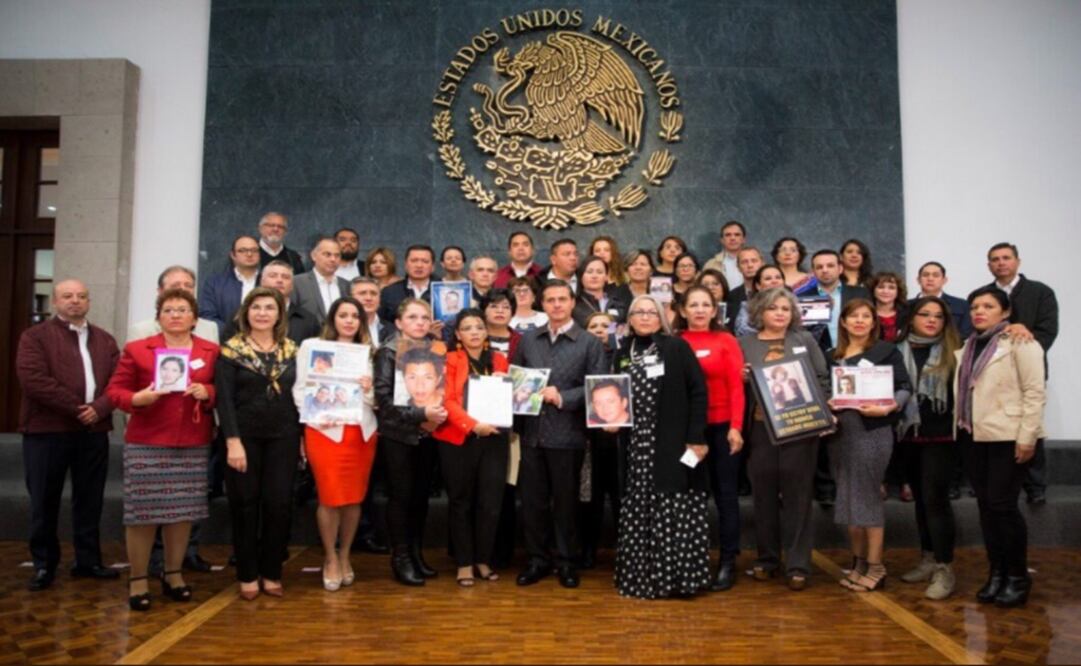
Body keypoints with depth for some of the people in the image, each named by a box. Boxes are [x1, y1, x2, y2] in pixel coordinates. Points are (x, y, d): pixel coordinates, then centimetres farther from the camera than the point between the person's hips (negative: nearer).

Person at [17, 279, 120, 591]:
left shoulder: (105, 340, 13)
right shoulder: (35, 336, 0)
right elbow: (32, 379, -13)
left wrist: (99, 407, -15)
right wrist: (75, 407, -16)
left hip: (94, 431, 4)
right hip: (47, 431, -3)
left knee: (90, 500, 10)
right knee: (44, 502, 6)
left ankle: (88, 560, 20)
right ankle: (44, 565, 17)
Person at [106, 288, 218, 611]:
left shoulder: (211, 351, 7)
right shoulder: (136, 349, 3)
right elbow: (114, 391, 2)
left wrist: (207, 392, -11)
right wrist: (138, 398, -17)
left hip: (193, 445, 2)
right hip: (146, 444, -2)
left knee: (183, 511, 8)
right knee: (142, 512, 0)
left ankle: (173, 574, 23)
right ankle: (137, 580, 13)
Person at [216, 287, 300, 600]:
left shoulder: (292, 351, 7)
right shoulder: (231, 349, -3)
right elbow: (224, 399, -9)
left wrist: (303, 437, 5)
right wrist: (233, 442, -16)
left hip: (283, 437, 2)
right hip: (244, 436, -2)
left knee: (278, 504, 3)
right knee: (245, 505, 5)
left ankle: (271, 572, 18)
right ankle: (247, 575, 19)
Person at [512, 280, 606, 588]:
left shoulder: (589, 343, 0)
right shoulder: (528, 339, 11)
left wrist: (562, 397, -16)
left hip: (567, 435, -3)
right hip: (532, 432, 3)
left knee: (566, 501, 8)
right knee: (532, 500, 9)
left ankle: (567, 561, 23)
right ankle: (538, 559, 24)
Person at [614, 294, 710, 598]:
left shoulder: (677, 347, -1)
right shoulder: (623, 354, 12)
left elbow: (698, 391, -6)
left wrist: (697, 437, -12)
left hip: (673, 444, -4)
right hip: (637, 447, 4)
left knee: (676, 514, -3)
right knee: (639, 513, 6)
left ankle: (677, 575, 8)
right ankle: (640, 576, 16)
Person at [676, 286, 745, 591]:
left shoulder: (726, 340, -1)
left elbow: (736, 387, -4)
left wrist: (736, 427, -12)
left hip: (722, 426, -1)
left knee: (725, 493, 6)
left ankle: (728, 563, 15)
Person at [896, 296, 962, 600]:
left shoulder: (952, 352, -1)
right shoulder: (898, 351, 6)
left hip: (941, 436, -3)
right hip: (909, 434, 3)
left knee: (935, 499, -6)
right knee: (920, 498, 12)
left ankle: (944, 569, 2)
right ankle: (928, 560, 23)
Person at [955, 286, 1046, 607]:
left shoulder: (1020, 343, -4)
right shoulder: (967, 347, 14)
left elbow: (1035, 392, -10)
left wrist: (1027, 437, -15)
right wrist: (961, 427, 5)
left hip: (1008, 436, -6)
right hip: (973, 436, 6)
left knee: (1002, 505, -6)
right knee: (985, 505, 8)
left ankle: (1018, 577, 11)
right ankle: (996, 573, 18)